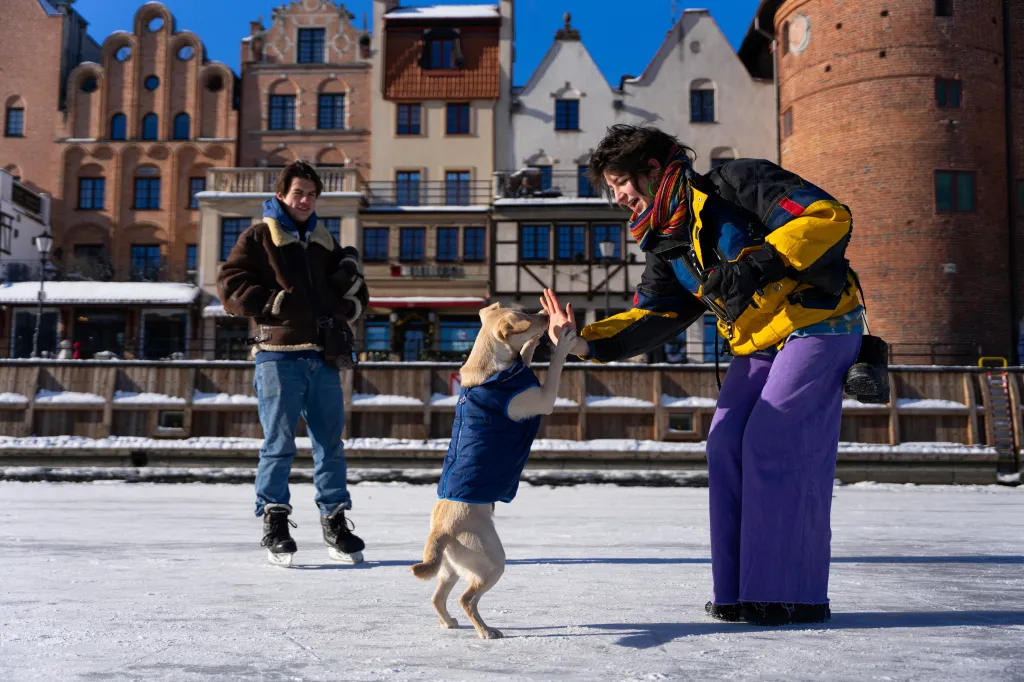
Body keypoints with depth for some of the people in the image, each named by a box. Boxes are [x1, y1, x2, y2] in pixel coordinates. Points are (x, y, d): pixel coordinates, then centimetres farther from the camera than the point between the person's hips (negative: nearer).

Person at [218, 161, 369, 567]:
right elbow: (230, 287, -7)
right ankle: (275, 525, 10)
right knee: (279, 444, -1)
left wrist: (349, 305, 6)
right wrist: (275, 302, -17)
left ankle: (335, 524, 16)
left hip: (323, 357, 5)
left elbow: (354, 291, 28)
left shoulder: (325, 243, 20)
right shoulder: (258, 238, 4)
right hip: (278, 355, -5)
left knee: (331, 443, 7)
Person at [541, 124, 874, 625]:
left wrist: (757, 264, -34)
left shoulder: (737, 183, -15)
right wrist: (587, 342, -13)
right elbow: (649, 317, 2)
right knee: (726, 448, -1)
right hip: (758, 344, 8)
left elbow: (829, 217, -23)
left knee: (773, 448, -15)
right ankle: (741, 591, 7)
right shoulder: (668, 248, 9)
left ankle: (794, 595, -6)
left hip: (818, 325, -8)